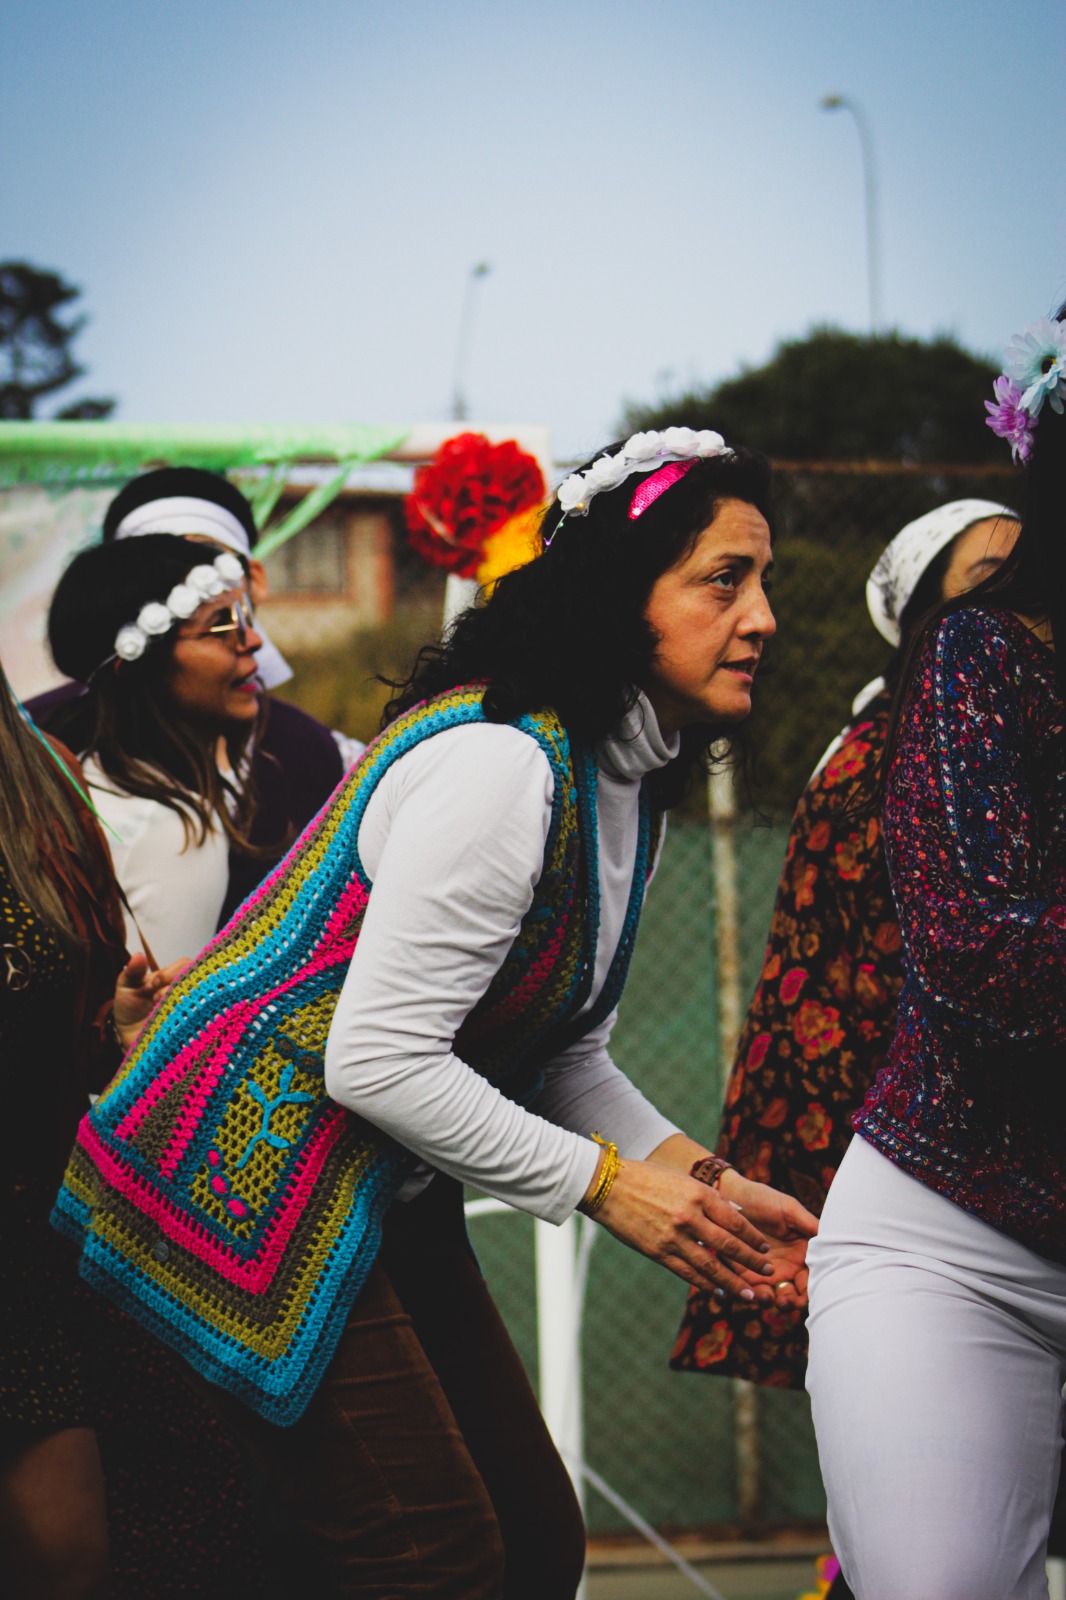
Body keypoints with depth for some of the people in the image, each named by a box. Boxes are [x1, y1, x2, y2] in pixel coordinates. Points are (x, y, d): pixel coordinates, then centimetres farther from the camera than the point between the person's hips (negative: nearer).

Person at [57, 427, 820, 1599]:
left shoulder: (622, 778, 9)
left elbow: (564, 1055, 15)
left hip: (388, 1200, 10)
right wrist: (607, 1183, -17)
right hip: (252, 1191, -10)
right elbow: (379, 1061, -26)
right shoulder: (498, 765, -24)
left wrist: (699, 1181, -1)